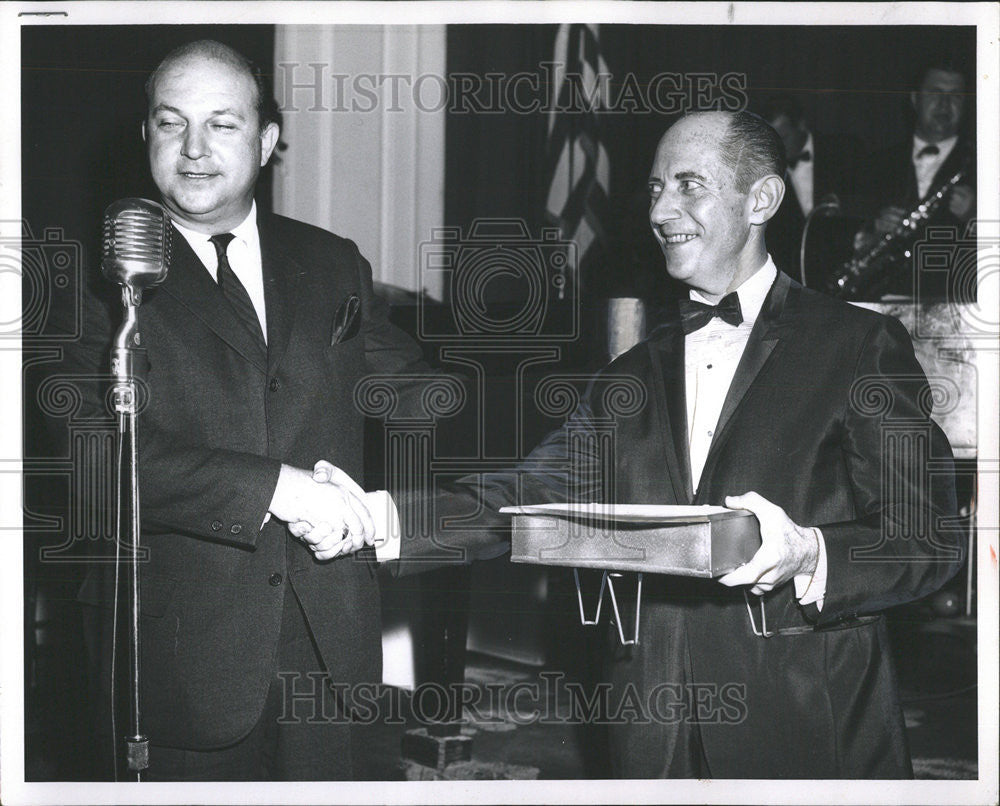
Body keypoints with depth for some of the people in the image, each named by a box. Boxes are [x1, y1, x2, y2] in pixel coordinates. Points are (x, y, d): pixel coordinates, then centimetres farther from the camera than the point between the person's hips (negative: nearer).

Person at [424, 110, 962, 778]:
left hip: (809, 729, -4)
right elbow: (537, 493, 4)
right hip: (657, 736, 4)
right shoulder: (630, 376, 15)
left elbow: (931, 539, -6)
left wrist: (808, 555, -25)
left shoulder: (860, 346, -1)